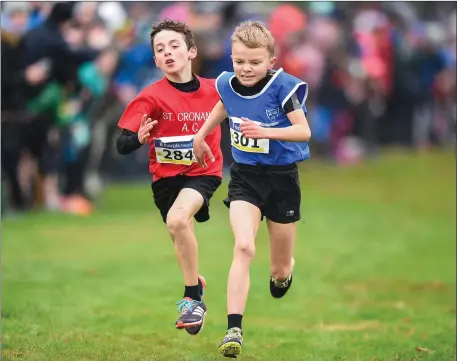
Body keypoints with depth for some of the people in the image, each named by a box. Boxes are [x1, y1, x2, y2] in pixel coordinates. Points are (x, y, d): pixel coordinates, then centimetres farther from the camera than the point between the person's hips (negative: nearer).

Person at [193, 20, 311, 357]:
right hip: (245, 177, 2)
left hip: (282, 178, -2)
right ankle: (234, 330, -25)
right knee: (243, 247, -22)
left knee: (280, 270, 11)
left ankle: (283, 273, 52)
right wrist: (201, 135, 28)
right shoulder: (228, 84, -4)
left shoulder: (282, 87, -18)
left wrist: (265, 131, -37)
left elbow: (304, 131, -24)